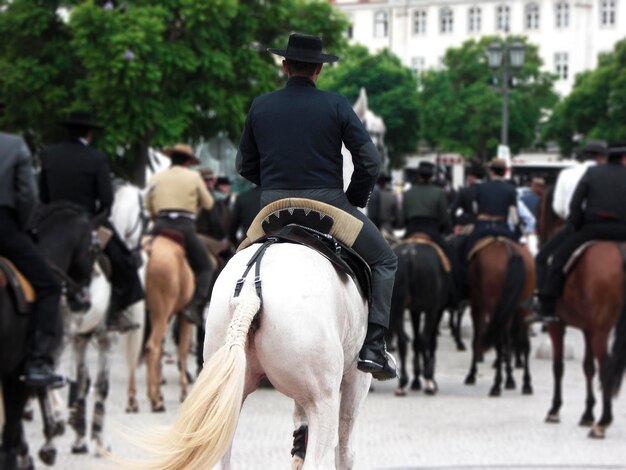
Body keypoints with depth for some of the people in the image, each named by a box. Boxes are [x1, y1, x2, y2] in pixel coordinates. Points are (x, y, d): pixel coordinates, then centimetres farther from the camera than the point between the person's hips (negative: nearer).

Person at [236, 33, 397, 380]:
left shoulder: (260, 106, 4)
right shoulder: (335, 105, -4)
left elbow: (245, 166, 12)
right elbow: (370, 160, -6)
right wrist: (355, 201, 8)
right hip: (328, 204, -3)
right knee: (384, 261, 15)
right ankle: (373, 346, 0)